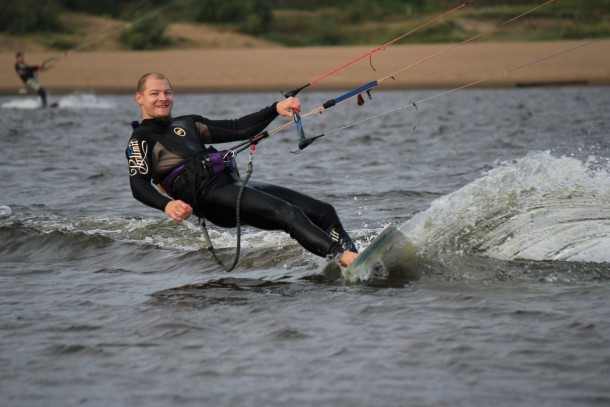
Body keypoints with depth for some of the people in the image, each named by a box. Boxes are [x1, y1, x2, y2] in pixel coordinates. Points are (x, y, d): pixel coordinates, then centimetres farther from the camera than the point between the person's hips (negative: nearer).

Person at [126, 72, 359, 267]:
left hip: (232, 182, 9)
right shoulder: (141, 139, 6)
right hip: (208, 195, -9)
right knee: (288, 213, -30)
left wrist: (276, 109, 14)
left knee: (324, 212, -4)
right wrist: (167, 205, -29)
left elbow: (239, 129, 27)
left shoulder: (187, 124, 28)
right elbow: (138, 185, -9)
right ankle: (343, 257, -45)